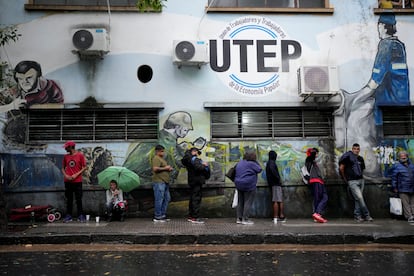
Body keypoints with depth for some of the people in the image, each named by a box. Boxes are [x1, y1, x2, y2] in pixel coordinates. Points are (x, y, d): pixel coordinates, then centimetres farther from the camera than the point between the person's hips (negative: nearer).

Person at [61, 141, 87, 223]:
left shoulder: (80, 155, -3)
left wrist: (76, 174, -12)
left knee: (78, 199, -1)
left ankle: (81, 216, 5)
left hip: (77, 181, -3)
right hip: (68, 181, 4)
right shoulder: (65, 156, 8)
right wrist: (65, 175, -5)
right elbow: (63, 168, 14)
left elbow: (84, 167, -2)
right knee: (69, 199, 7)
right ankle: (68, 216, 12)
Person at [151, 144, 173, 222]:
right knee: (159, 199, -6)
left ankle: (163, 215, 21)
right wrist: (165, 168, -14)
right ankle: (157, 217, 0)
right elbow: (155, 169, -23)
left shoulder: (162, 158, 22)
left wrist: (169, 169, 11)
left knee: (167, 198, 13)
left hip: (164, 182, 11)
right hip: (159, 182, -11)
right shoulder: (156, 158, -10)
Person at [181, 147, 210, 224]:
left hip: (192, 181, 10)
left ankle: (190, 216, 22)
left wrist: (202, 164, 8)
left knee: (192, 198, 15)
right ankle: (195, 217, -6)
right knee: (196, 199, -8)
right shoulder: (194, 159, -13)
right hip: (196, 181, -10)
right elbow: (198, 167, -25)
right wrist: (204, 166, -8)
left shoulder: (187, 160, 17)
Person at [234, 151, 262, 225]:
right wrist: (256, 162, 1)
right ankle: (245, 219, -1)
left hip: (239, 185, 8)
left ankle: (239, 218, 17)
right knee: (248, 202, -1)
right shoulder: (251, 164, -15)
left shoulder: (240, 163, 11)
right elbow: (259, 169, -6)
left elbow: (236, 173, 17)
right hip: (249, 185, -8)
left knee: (240, 202, 14)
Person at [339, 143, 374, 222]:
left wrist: (361, 176, 14)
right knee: (360, 198, -10)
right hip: (352, 181, -6)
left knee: (358, 199, 7)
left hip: (361, 180, 6)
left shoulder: (360, 159, 12)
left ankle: (357, 216, 13)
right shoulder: (348, 157, -6)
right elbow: (341, 168, -4)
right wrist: (345, 179, 4)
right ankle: (366, 215, -2)